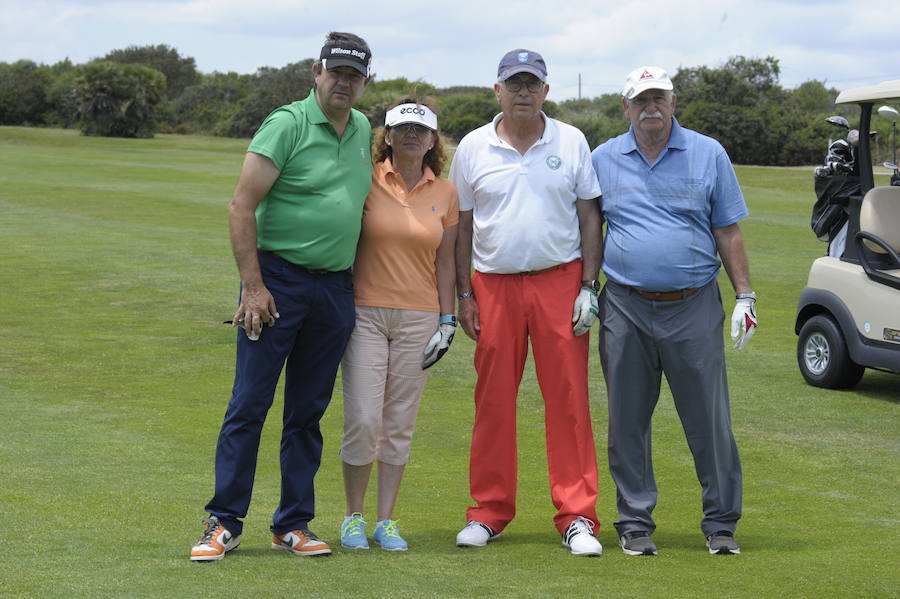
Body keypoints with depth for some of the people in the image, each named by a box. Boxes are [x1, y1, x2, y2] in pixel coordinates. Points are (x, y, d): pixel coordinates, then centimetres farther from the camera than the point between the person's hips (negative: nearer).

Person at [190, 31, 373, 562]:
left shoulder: (363, 131, 12)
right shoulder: (287, 125, -8)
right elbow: (242, 206, -11)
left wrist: (358, 282, 16)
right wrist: (253, 285, -16)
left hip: (336, 289, 6)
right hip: (279, 279, -6)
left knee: (308, 412, 9)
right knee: (250, 405, -5)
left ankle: (294, 524, 15)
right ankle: (225, 523, 0)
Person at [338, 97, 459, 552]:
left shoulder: (444, 192, 7)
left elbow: (444, 261, 11)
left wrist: (447, 319, 6)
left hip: (418, 318, 3)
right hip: (366, 312, -2)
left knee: (400, 424, 5)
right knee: (363, 419, -7)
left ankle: (386, 521, 14)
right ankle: (353, 517, 10)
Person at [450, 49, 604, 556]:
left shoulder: (571, 143, 5)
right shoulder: (473, 148, 6)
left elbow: (590, 218, 7)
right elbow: (462, 226, 10)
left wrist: (589, 287, -1)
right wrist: (464, 296, 5)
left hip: (560, 281, -1)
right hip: (495, 285, 1)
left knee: (569, 399, -4)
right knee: (493, 401, 3)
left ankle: (578, 518, -1)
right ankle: (489, 513, 13)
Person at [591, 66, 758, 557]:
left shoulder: (708, 155, 5)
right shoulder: (603, 160, 7)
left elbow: (728, 232, 6)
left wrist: (745, 297, 1)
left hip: (693, 308, -1)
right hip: (626, 308, 1)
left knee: (709, 420, -1)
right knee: (628, 421, 5)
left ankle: (720, 522, 9)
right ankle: (635, 522, 14)